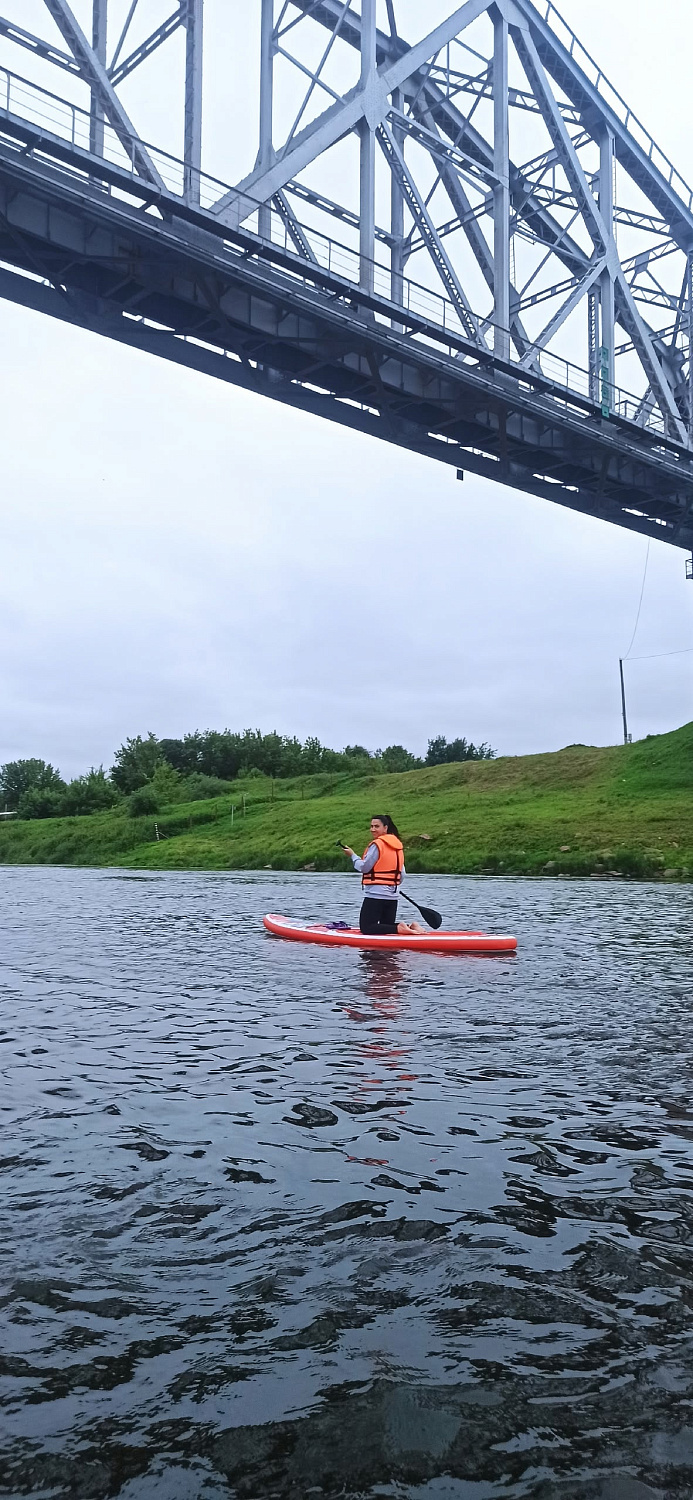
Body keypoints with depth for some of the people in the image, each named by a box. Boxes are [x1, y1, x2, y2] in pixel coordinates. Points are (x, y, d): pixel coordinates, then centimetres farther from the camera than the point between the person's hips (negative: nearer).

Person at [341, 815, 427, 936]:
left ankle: (399, 929, -21)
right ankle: (410, 926, -4)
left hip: (375, 895, -8)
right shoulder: (398, 846, 11)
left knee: (366, 928, -5)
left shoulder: (377, 844, -14)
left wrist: (352, 855, 2)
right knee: (388, 926, 20)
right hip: (392, 896, 8)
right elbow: (402, 875, 14)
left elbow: (364, 867, -13)